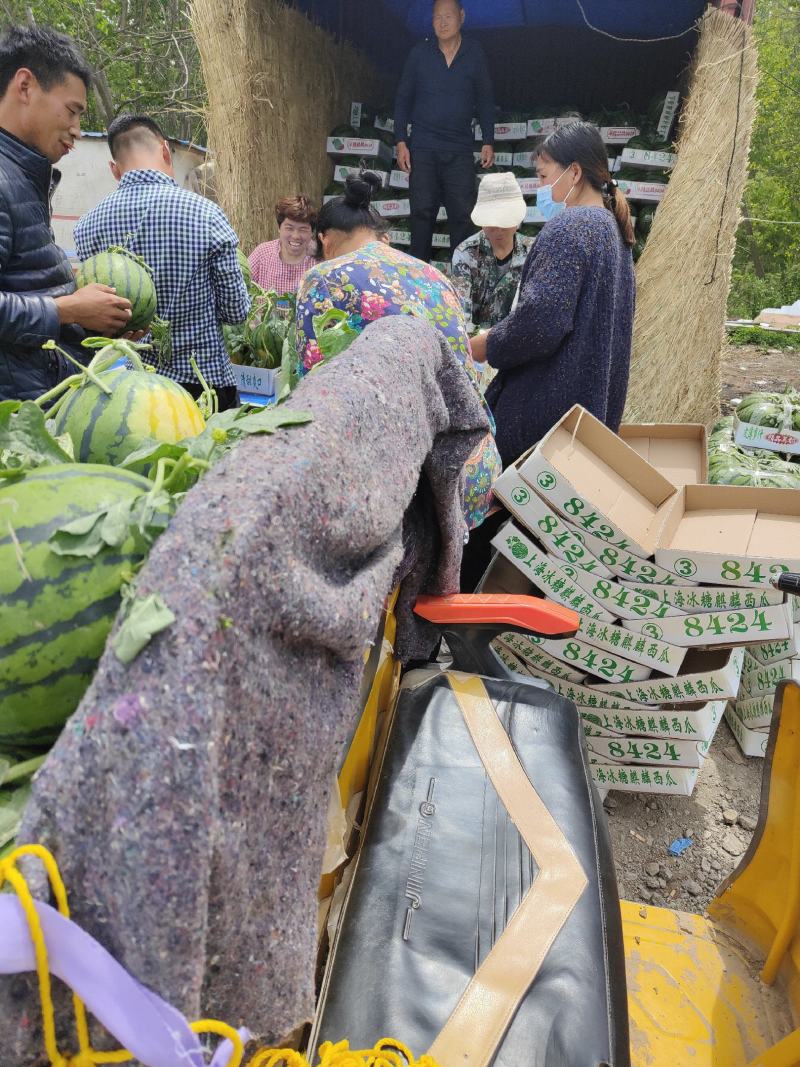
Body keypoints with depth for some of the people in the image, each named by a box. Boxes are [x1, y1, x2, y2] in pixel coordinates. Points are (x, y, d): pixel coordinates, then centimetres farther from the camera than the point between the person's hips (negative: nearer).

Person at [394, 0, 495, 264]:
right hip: (423, 148, 0)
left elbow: (485, 101, 10)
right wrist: (401, 142, -1)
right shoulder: (420, 53, 4)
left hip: (460, 149, 0)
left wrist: (488, 141, 3)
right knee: (422, 211, -1)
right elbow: (403, 99, 7)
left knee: (463, 214, -3)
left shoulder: (475, 53, 5)